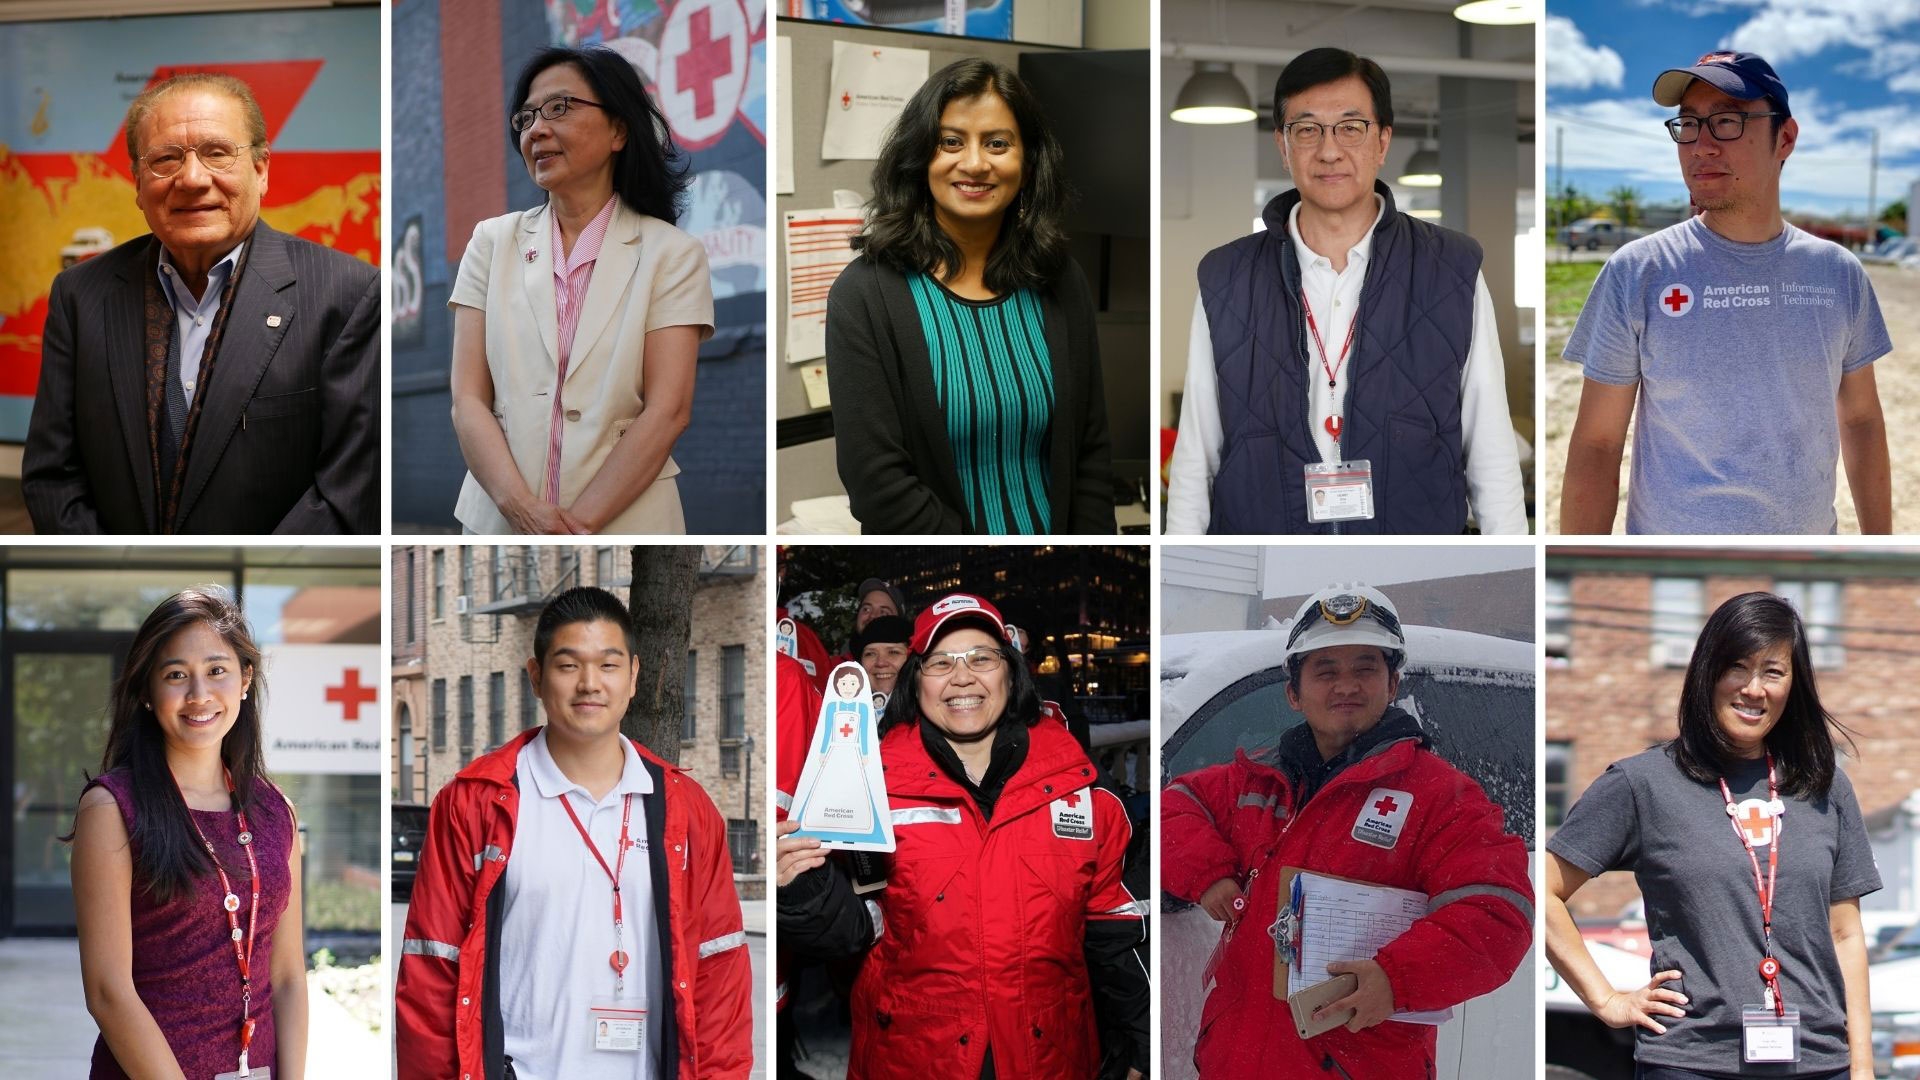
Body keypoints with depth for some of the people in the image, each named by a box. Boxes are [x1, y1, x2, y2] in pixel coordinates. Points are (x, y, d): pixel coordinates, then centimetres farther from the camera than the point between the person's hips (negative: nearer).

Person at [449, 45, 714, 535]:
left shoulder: (673, 254, -1)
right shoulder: (492, 241, 6)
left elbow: (668, 410, -10)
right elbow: (468, 399, -1)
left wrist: (580, 521, -19)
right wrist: (523, 507, -17)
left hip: (624, 521, -2)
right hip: (497, 518, 2)